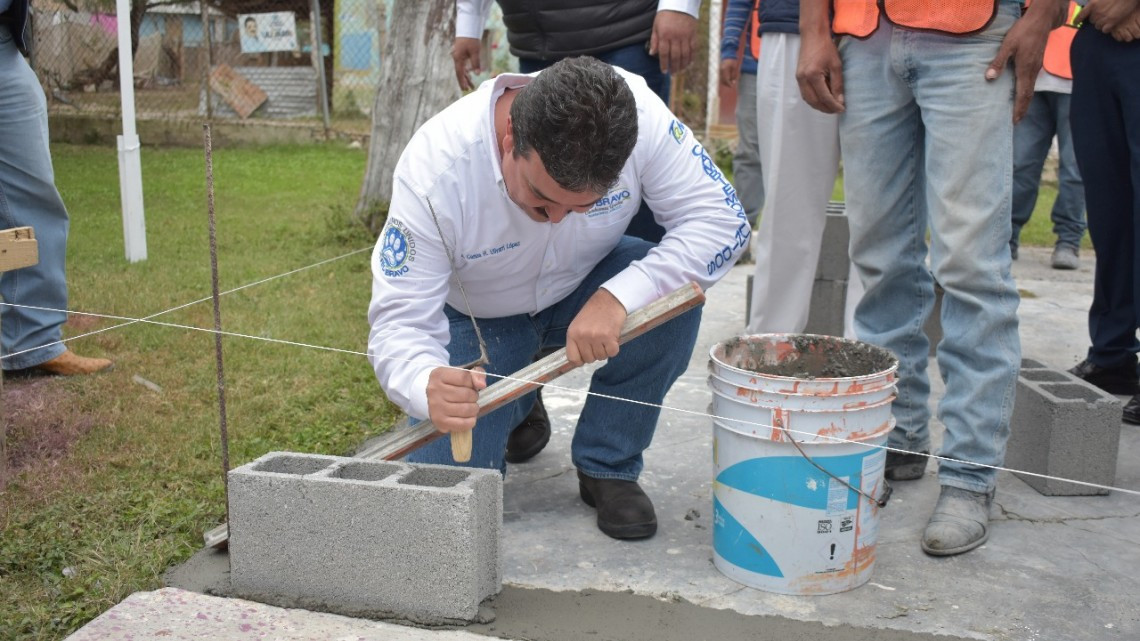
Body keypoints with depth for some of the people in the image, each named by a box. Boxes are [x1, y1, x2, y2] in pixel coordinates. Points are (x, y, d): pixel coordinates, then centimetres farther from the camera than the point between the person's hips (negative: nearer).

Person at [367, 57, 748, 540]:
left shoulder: (638, 115, -30)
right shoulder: (434, 169, -34)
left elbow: (722, 218, -26)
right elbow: (398, 323, -31)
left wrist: (619, 296, -41)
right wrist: (428, 386, -55)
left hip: (582, 291, 2)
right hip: (475, 318, -1)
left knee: (674, 291, -31)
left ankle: (608, 467, -8)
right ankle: (515, 408, 19)